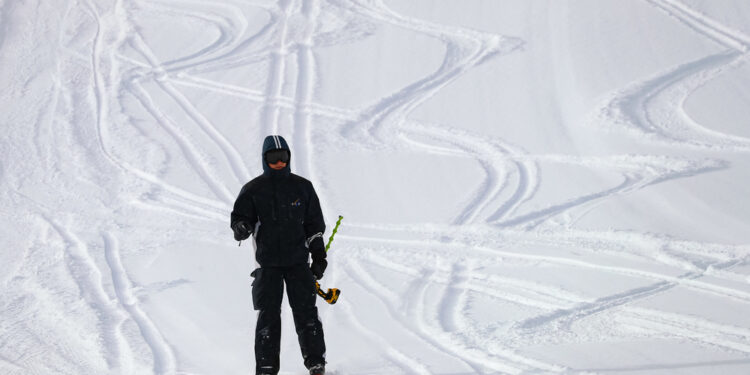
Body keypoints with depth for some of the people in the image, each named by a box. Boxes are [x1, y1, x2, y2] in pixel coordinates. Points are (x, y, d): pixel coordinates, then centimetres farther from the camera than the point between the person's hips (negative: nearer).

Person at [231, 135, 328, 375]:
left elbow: (314, 224, 13)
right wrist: (241, 229, -21)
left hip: (298, 261, 1)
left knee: (306, 312, -3)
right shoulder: (253, 190, 4)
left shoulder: (302, 187, 9)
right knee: (268, 316, -3)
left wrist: (319, 255, 9)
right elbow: (240, 218, 3)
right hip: (268, 263, -1)